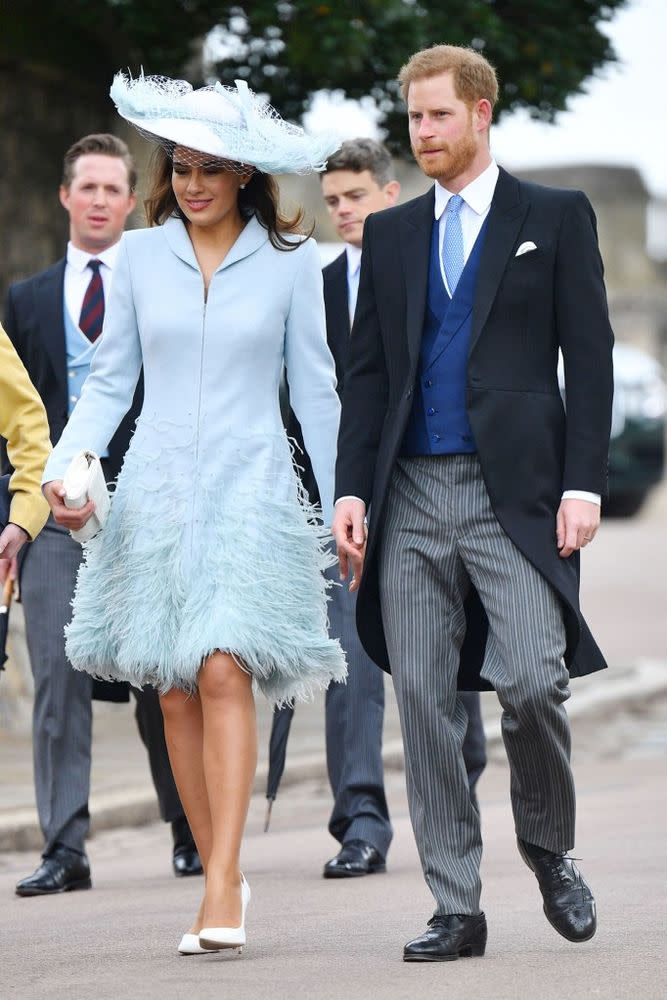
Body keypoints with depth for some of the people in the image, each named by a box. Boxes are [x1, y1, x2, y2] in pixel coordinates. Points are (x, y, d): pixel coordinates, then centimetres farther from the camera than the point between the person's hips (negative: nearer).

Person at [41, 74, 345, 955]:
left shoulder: (290, 262, 3)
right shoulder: (140, 256, 7)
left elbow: (314, 391, 6)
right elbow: (111, 379, 9)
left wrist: (347, 508, 4)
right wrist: (62, 471, -4)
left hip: (250, 486, -3)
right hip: (157, 486, 3)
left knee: (223, 670, -17)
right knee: (176, 689, 2)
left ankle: (223, 884, -21)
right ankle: (219, 878, 11)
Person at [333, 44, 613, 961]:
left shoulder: (556, 217, 5)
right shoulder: (390, 234, 16)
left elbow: (588, 358, 0)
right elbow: (368, 372, 14)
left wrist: (583, 484, -9)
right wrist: (351, 491, 4)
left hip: (515, 490, -4)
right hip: (411, 497, 4)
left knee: (531, 680, -16)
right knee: (423, 700, 0)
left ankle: (549, 851, 11)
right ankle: (455, 908, 7)